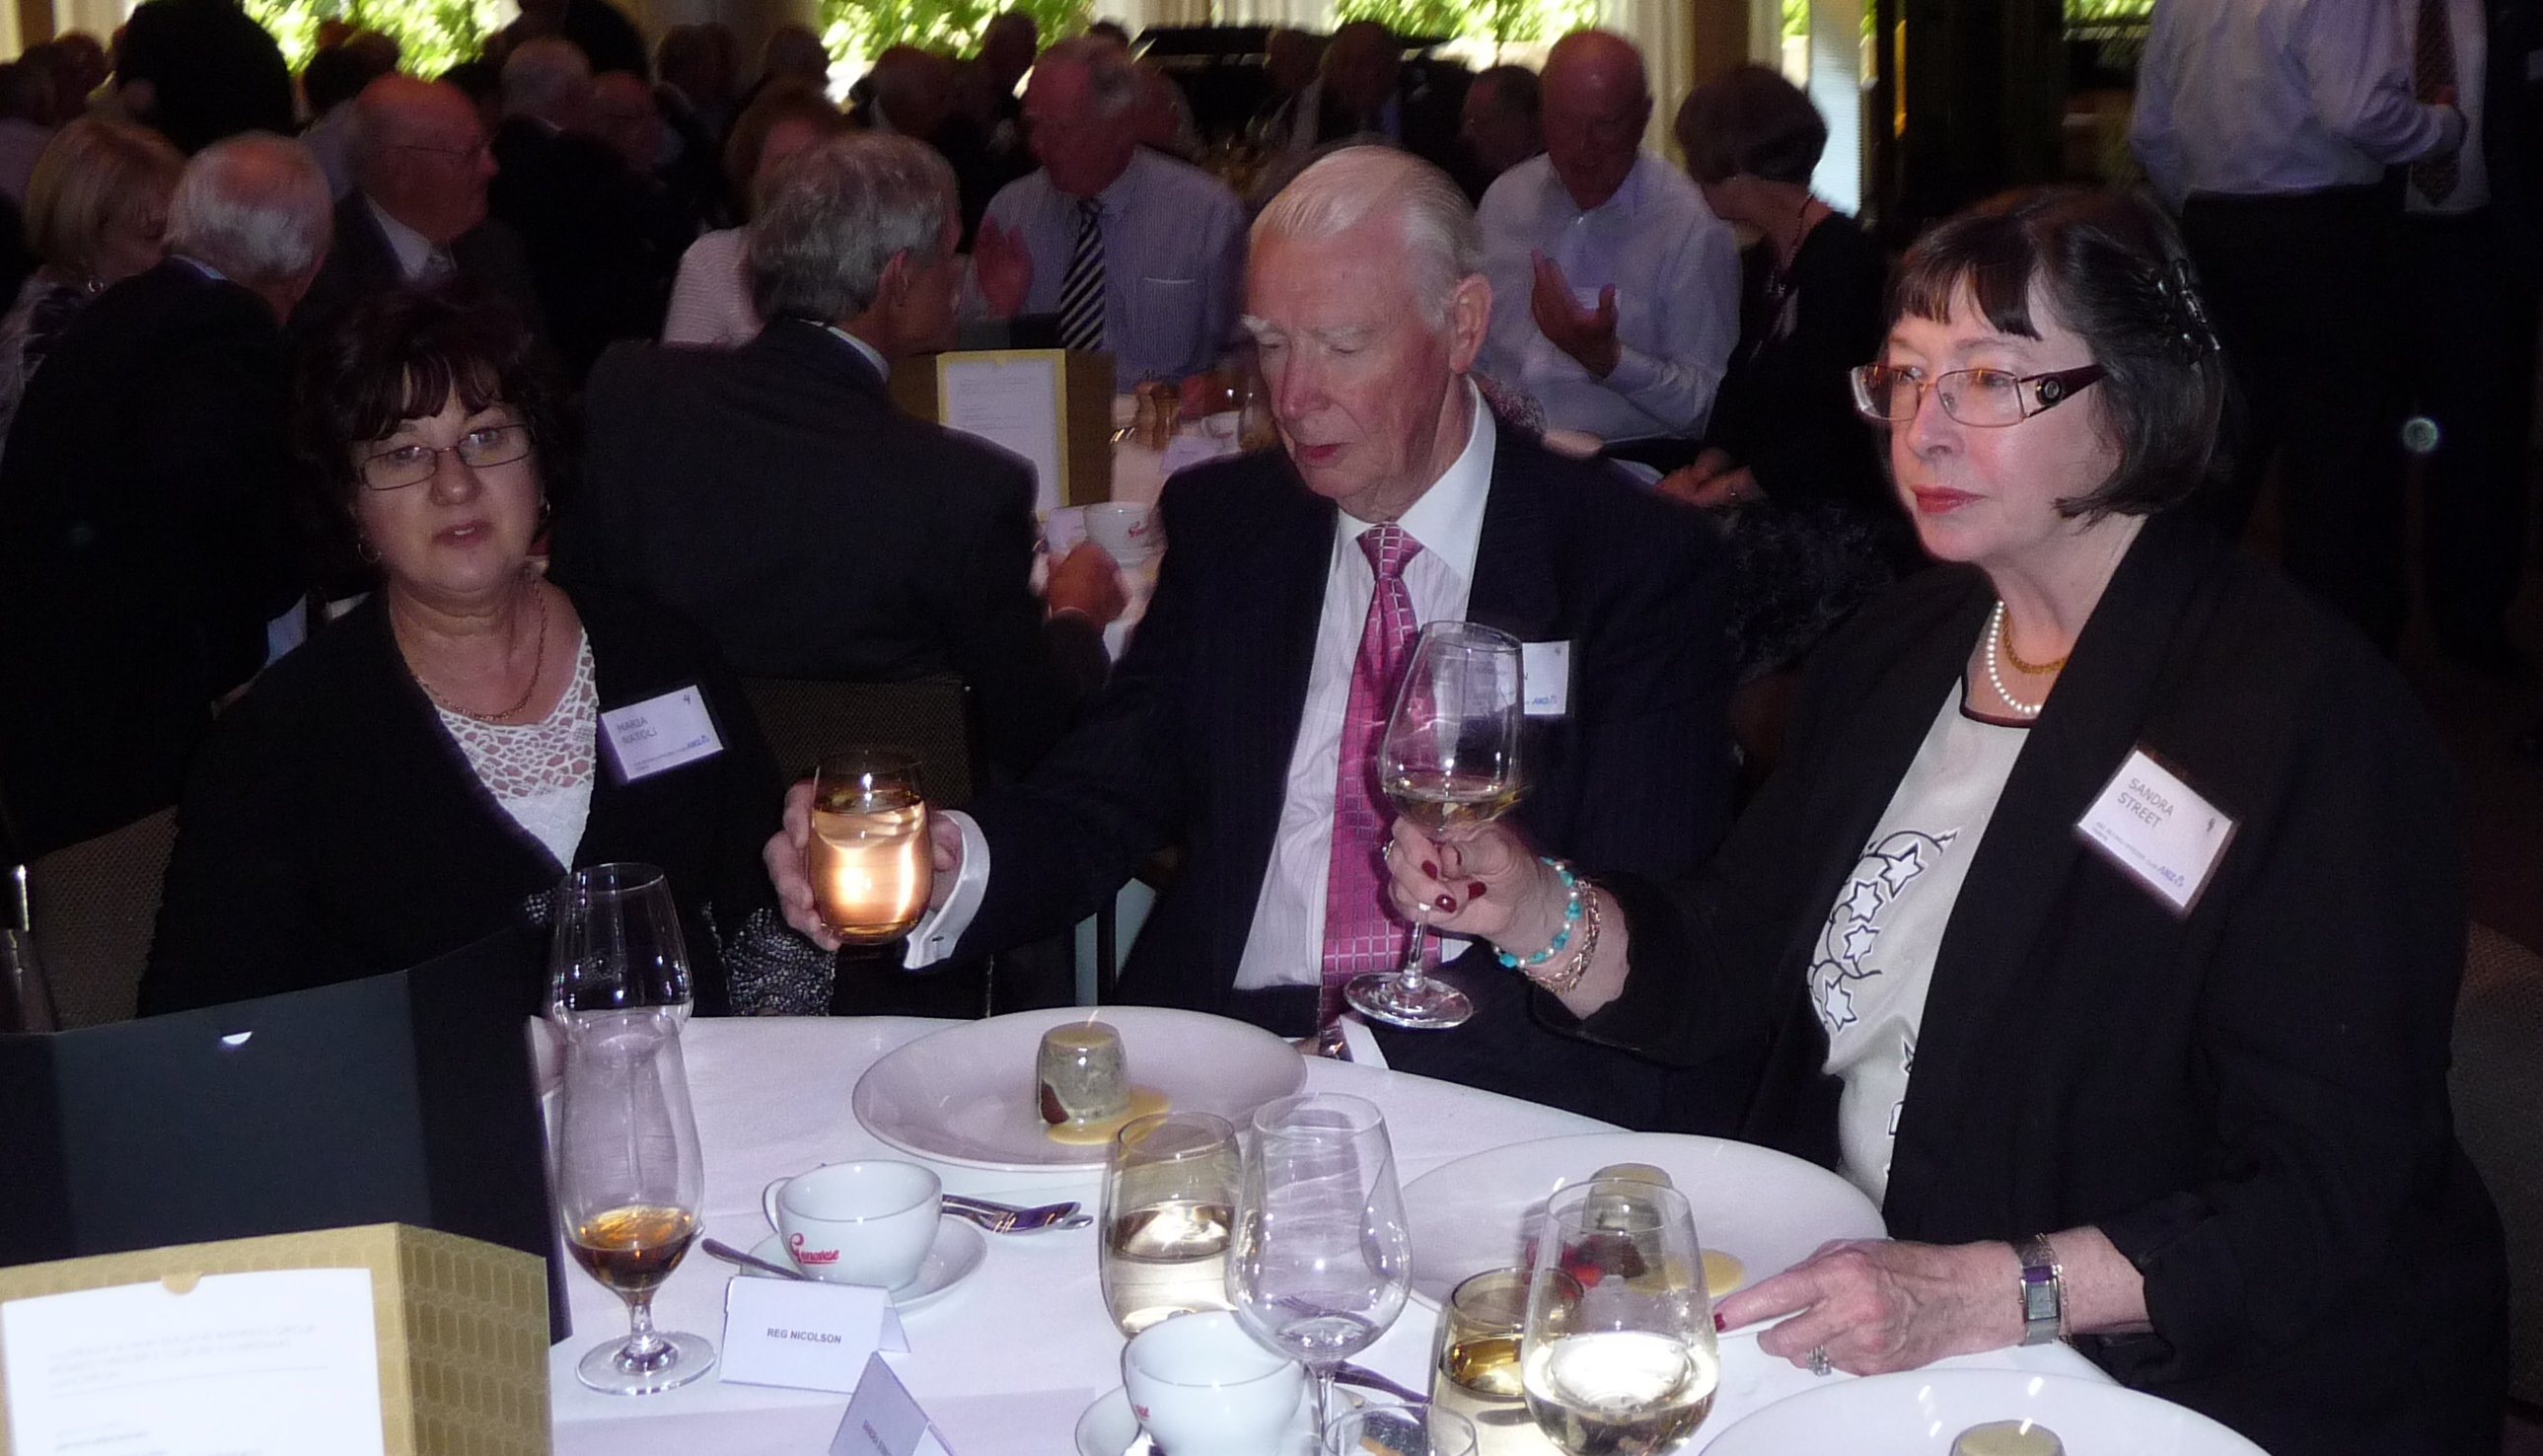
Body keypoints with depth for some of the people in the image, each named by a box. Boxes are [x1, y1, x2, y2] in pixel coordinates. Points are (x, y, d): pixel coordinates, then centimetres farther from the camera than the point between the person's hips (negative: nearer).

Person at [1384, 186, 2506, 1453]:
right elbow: (1716, 967, 10)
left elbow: (2331, 1198, -19)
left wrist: (1985, 1293, -30)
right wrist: (1534, 911, -11)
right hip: (1855, 1321, 7)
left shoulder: (2307, 719, -15)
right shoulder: (1891, 656, 8)